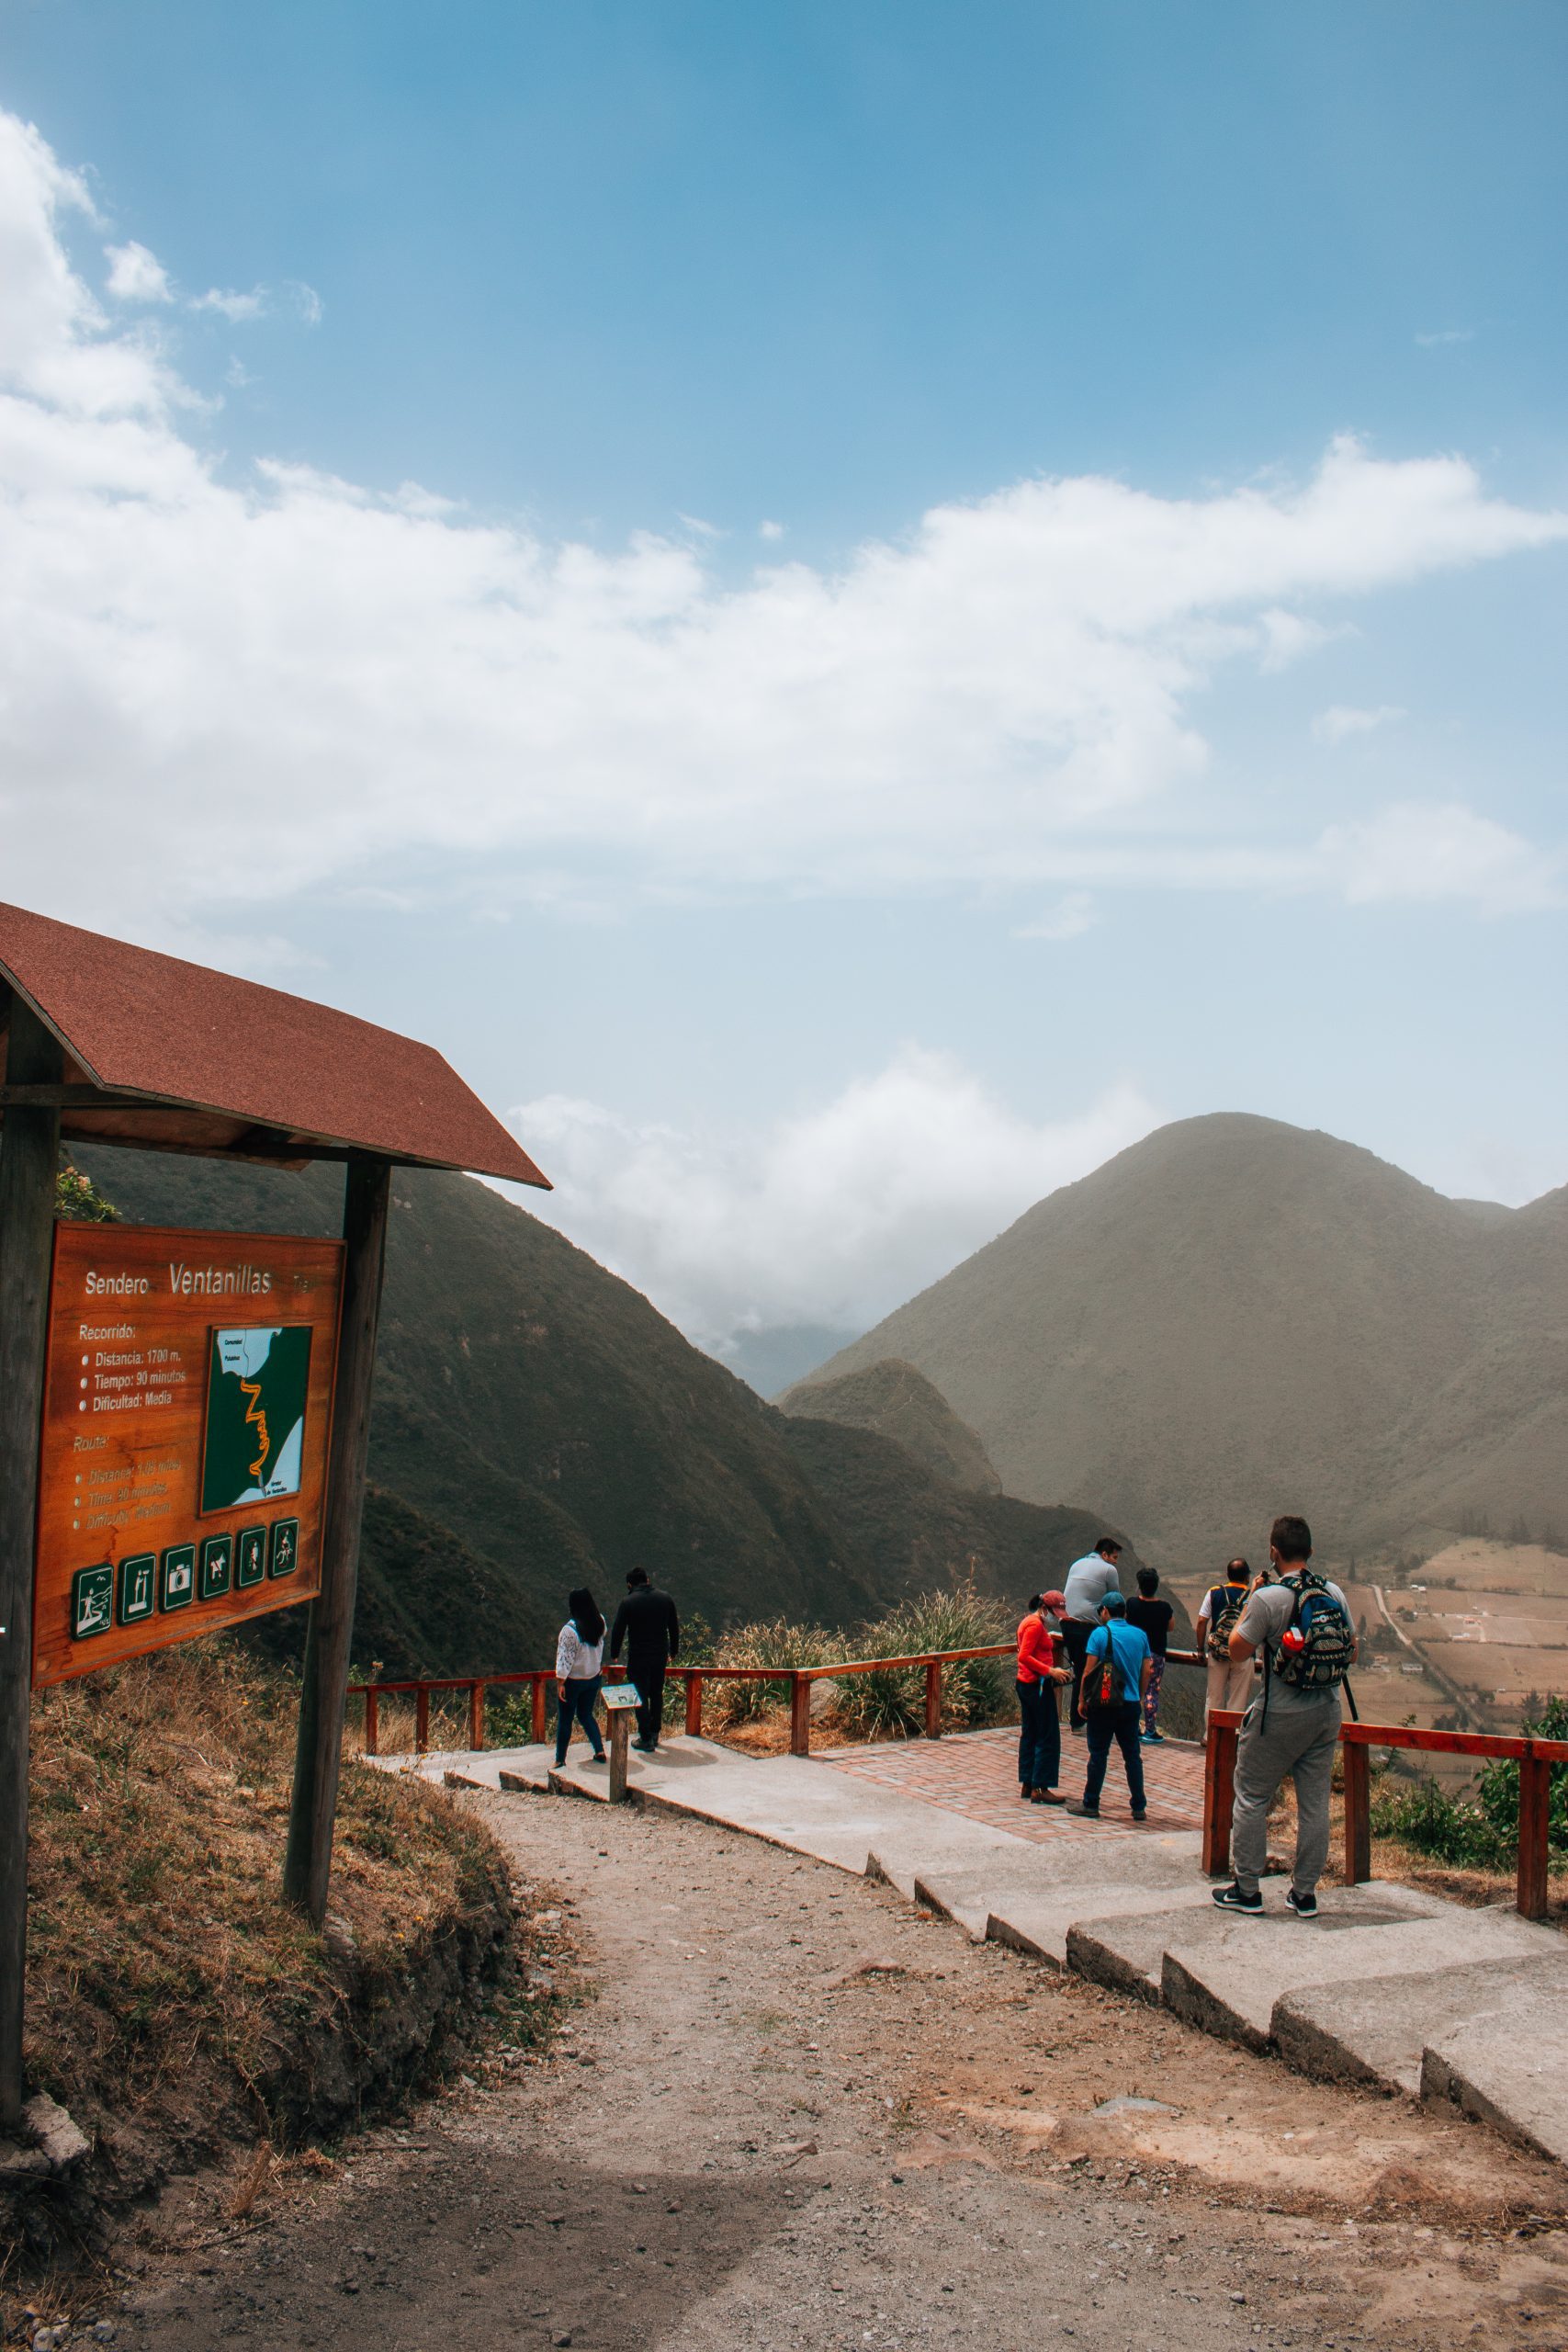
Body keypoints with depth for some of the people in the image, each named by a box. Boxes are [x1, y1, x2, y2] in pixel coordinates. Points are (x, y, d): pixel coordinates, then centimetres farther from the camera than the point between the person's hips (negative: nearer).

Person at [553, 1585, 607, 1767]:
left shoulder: (570, 1630, -23)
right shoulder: (600, 1623, -7)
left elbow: (564, 1658, -20)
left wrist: (560, 1682, -15)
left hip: (573, 1681, -5)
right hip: (594, 1677, 5)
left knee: (565, 1720, 8)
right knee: (585, 1715, 22)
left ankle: (560, 1760, 16)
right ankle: (600, 1751, 15)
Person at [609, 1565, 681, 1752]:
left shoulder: (628, 1602, -10)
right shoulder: (665, 1598, 1)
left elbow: (617, 1630, -7)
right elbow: (674, 1627, 9)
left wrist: (614, 1655, 7)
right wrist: (673, 1651, 21)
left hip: (638, 1658, -4)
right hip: (660, 1656, 4)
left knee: (641, 1697, 4)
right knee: (657, 1695, 19)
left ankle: (646, 1740, 6)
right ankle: (654, 1735, 27)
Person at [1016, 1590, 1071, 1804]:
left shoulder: (1031, 1622, 15)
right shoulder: (1035, 1625, -16)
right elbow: (1024, 1657, -22)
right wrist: (1050, 1671, -23)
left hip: (1026, 1685, 10)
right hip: (1037, 1687, -10)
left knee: (1029, 1735, 14)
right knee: (1048, 1738, -5)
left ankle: (1027, 1785, 18)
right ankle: (1040, 1789, -3)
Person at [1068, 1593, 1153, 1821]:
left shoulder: (1100, 1633, -8)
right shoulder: (1140, 1635, 5)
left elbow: (1089, 1671, -9)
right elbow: (1146, 1672, 9)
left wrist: (1083, 1700, 0)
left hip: (1103, 1705, -4)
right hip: (1131, 1704, 4)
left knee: (1098, 1754, 3)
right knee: (1133, 1755, 10)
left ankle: (1091, 1805, 8)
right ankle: (1139, 1808, 11)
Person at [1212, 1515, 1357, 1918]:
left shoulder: (1268, 1598, -15)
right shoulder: (1335, 1594, 1)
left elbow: (1238, 1651, -8)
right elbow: (1352, 1654, 8)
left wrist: (1247, 1606, 2)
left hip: (1278, 1715, -5)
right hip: (1326, 1712, 5)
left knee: (1252, 1799, 7)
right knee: (1315, 1803, 10)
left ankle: (1247, 1890, 10)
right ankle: (1305, 1893, 16)